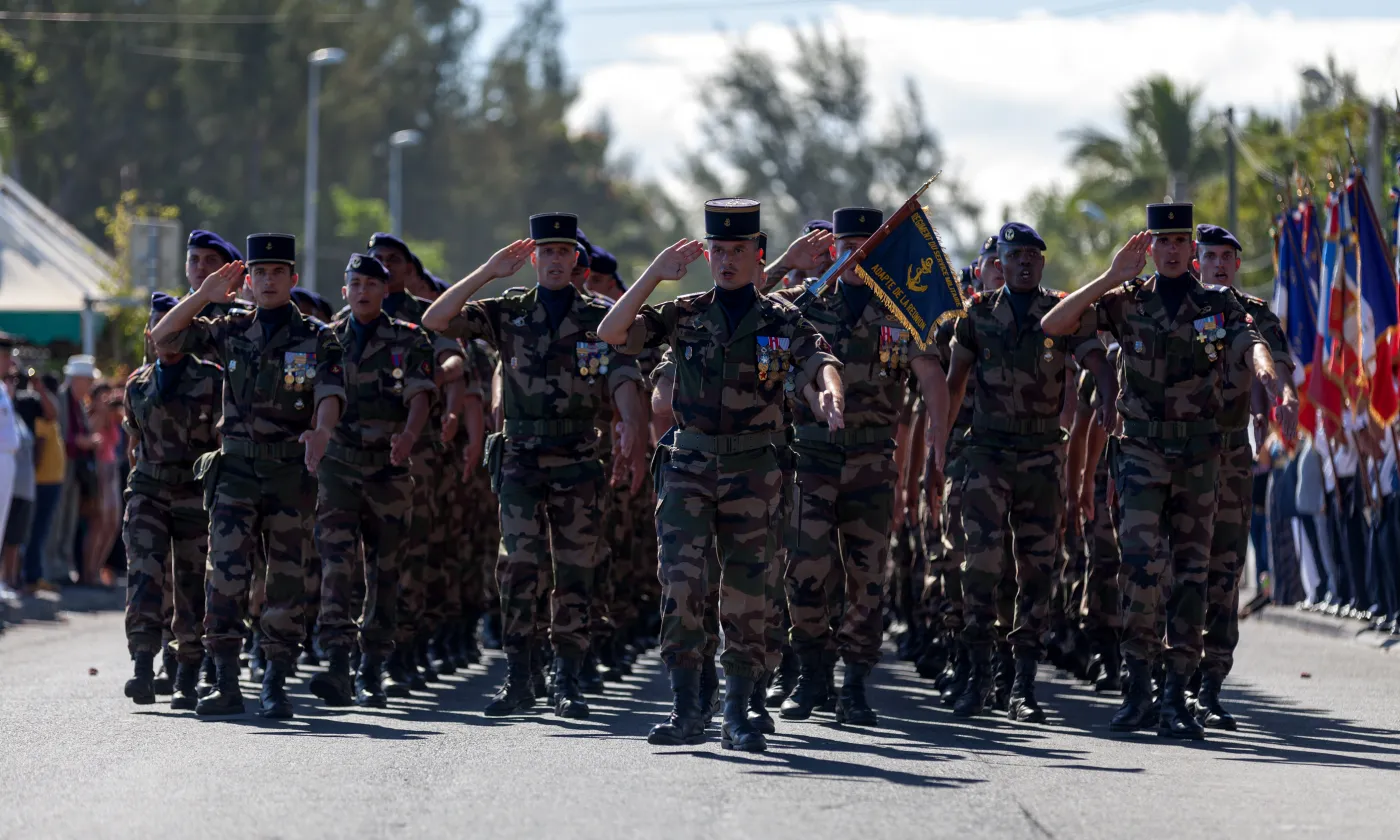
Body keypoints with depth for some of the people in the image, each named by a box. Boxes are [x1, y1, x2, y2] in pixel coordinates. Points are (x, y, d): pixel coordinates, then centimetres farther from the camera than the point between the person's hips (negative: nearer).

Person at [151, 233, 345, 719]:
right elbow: (162, 337, 8)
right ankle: (226, 684, -7)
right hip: (236, 469, 1)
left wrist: (321, 432, -33)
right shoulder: (231, 332, 10)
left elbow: (329, 396, -12)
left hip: (290, 473, -1)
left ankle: (275, 686, 9)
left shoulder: (317, 340, 3)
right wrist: (205, 295, -2)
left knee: (286, 582, 2)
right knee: (227, 574, -9)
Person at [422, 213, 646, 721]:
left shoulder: (599, 318, 7)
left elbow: (623, 379, -3)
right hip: (521, 457, 0)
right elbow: (435, 320, -3)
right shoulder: (507, 313, 7)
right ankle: (518, 679, -4)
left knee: (575, 573, 1)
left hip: (579, 461, 0)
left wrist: (632, 429, -22)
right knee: (520, 563, -11)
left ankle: (567, 682, 8)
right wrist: (488, 273, -7)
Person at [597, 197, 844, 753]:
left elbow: (820, 362, -11)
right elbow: (612, 333, 0)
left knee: (746, 592, 2)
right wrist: (654, 275, -7)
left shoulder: (782, 321, 4)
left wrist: (829, 392, -34)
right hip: (689, 465, 1)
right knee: (681, 582, -11)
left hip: (753, 471, -1)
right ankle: (686, 708, -7)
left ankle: (738, 713, 10)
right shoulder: (683, 315, 8)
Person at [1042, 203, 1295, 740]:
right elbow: (1052, 325, -4)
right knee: (1142, 560, -16)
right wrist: (1110, 278, -11)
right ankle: (1138, 685, -9)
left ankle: (1175, 695, 5)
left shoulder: (1219, 306, 5)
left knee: (1190, 569, 2)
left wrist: (1273, 386, -36)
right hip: (1142, 449, -1)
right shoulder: (1127, 302, 4)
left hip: (1199, 452, 1)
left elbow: (1252, 345, -15)